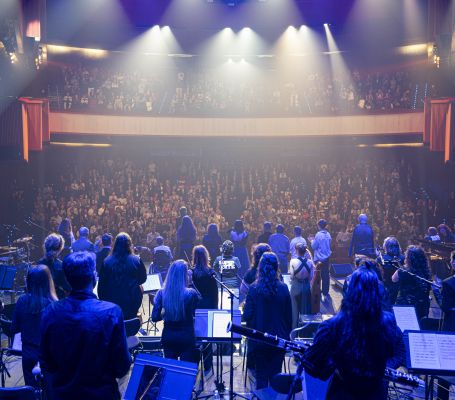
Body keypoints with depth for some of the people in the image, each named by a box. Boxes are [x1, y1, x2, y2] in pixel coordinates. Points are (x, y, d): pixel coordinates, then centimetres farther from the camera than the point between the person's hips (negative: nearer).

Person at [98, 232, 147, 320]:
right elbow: (143, 279, 3)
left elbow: (102, 283, -3)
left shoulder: (107, 261, -9)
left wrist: (102, 299, 8)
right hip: (132, 301, 0)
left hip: (112, 300, 0)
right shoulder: (137, 260, -10)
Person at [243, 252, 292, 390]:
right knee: (276, 375, 14)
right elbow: (289, 316, -1)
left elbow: (247, 316, -11)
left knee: (261, 376, 12)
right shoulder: (283, 288, -8)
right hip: (279, 338, 1)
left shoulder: (254, 288, -13)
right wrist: (287, 334, 12)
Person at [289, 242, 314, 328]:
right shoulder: (310, 262, -13)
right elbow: (311, 277, -6)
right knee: (305, 309, 19)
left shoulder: (293, 261, -18)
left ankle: (294, 328, 25)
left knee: (295, 309, 15)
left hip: (295, 287, -2)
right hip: (306, 287, 2)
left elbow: (292, 276, -12)